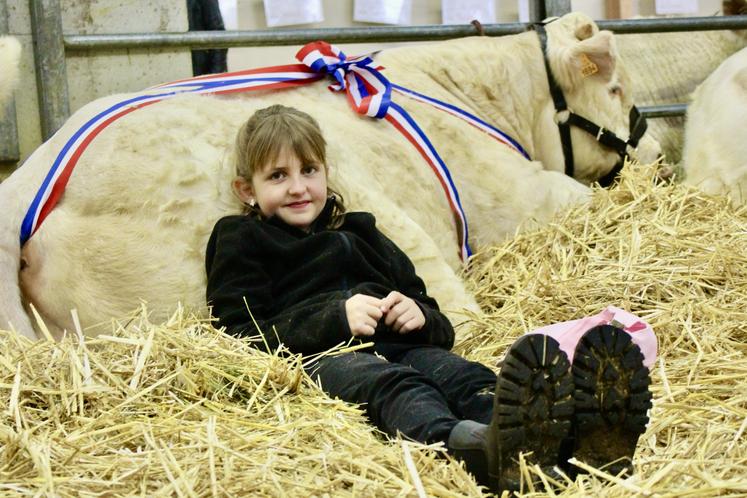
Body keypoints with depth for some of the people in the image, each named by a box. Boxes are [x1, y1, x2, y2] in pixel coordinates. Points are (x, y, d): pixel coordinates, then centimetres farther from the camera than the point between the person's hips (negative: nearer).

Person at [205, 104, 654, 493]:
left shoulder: (361, 235, 34)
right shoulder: (242, 243, 19)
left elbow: (442, 329, 30)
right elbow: (242, 336, 1)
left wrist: (420, 316, 2)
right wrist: (336, 317, -12)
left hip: (396, 346, 5)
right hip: (318, 355, -5)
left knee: (464, 376, -30)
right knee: (393, 384, -39)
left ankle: (574, 437, -62)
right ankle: (487, 449, -74)